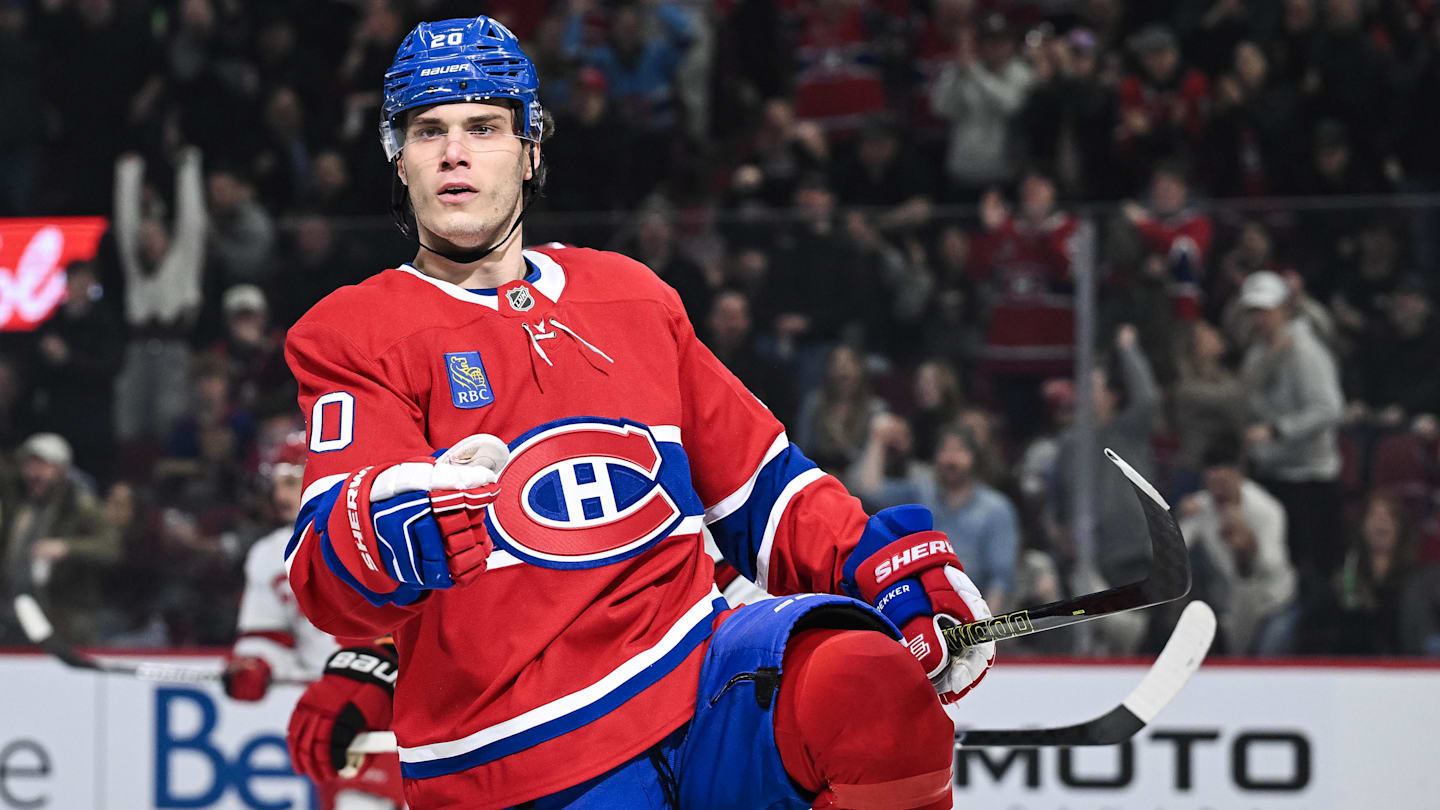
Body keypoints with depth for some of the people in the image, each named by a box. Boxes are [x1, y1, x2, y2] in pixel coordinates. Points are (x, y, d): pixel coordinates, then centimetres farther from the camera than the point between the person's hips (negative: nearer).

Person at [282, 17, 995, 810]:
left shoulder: (632, 297, 18)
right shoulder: (351, 335, 4)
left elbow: (755, 481, 25)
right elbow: (329, 584, -10)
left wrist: (894, 566, 9)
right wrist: (402, 526, -33)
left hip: (698, 682, 1)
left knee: (861, 681, -30)